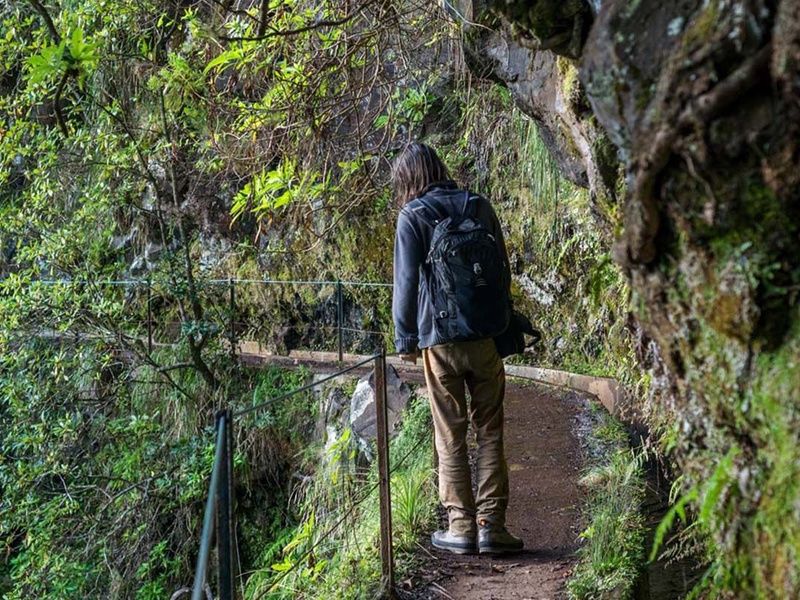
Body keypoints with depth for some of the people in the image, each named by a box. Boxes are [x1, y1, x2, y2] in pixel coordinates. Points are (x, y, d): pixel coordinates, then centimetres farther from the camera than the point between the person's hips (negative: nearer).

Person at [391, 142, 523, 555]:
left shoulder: (413, 216, -4)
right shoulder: (479, 207, 7)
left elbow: (406, 282, -6)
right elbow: (503, 272, 12)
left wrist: (405, 339, 3)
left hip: (439, 340, -3)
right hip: (486, 336, 3)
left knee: (450, 437, 5)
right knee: (490, 434, 7)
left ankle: (461, 526, 6)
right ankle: (491, 524, 3)